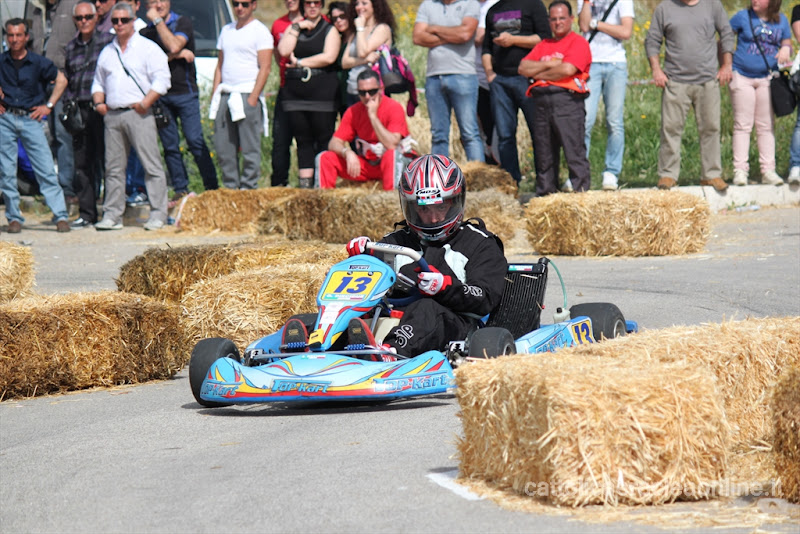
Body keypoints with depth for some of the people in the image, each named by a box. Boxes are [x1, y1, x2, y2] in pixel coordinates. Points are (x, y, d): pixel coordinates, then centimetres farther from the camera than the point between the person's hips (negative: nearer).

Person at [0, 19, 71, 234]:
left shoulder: (38, 63, 0)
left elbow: (61, 80, 11)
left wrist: (48, 106, 5)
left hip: (30, 119, -1)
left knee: (46, 169, -6)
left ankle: (60, 216, -6)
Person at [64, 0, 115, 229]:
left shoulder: (107, 41, 2)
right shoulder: (71, 48, 17)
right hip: (80, 110, 5)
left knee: (107, 159, -4)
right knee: (82, 163, 4)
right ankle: (86, 213, 9)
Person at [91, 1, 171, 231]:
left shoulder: (148, 48, 3)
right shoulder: (107, 52, 21)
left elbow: (161, 80, -5)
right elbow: (98, 81, 28)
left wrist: (145, 102, -15)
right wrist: (99, 102, 9)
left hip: (138, 114, -5)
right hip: (112, 115, 5)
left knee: (152, 165, -7)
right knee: (113, 167, 5)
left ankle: (158, 214, -6)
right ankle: (112, 216, 8)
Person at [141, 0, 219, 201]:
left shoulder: (183, 22, 2)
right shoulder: (146, 32, 10)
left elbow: (174, 46, -16)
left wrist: (157, 20, -10)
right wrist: (174, 55, -11)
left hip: (185, 93, -3)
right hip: (160, 96, 3)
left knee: (195, 140, -8)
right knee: (170, 146, 3)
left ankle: (212, 186, -3)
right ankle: (180, 190, 9)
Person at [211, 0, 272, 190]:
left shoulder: (260, 31, -2)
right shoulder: (226, 30, 18)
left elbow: (264, 68, -9)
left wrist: (253, 98, -15)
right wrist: (215, 95, 11)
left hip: (247, 95, -6)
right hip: (225, 96, 6)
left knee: (250, 149, -5)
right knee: (223, 147, 5)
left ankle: (248, 190, -2)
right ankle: (230, 188, 11)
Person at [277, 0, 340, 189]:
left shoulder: (330, 30, 5)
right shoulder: (293, 29, 15)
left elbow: (329, 57, -11)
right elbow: (284, 51, -2)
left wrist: (300, 62, -7)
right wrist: (297, 28, -4)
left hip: (322, 93, -4)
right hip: (295, 93, 4)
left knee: (324, 142, -6)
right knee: (303, 141, 4)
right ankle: (305, 185, 6)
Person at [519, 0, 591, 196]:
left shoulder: (578, 42, 5)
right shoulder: (543, 45, 24)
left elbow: (567, 69, -10)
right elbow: (523, 67, 13)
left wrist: (538, 73, 2)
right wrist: (549, 64, -1)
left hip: (567, 100, -6)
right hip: (541, 102, 6)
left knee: (574, 152, -11)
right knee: (544, 155, 7)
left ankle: (580, 193, -12)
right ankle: (544, 195, 12)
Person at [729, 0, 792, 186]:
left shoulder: (781, 21, 6)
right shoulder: (742, 17, -2)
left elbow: (787, 44, 15)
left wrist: (786, 50, -9)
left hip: (767, 79, 3)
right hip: (742, 77, -2)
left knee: (766, 126, 5)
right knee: (742, 125, -3)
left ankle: (768, 171, 8)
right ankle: (740, 171, -1)